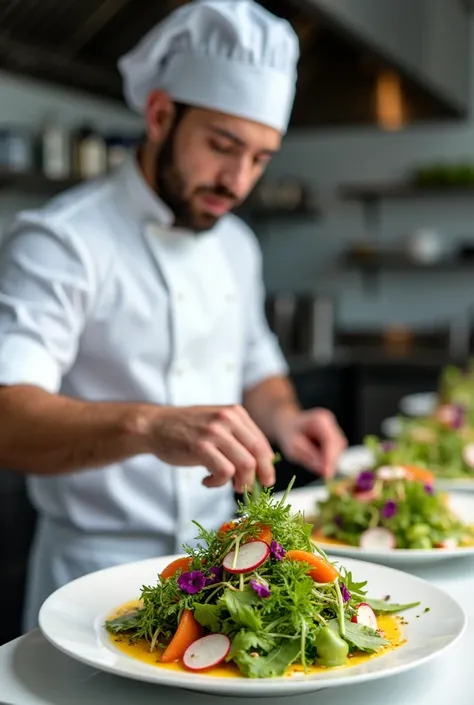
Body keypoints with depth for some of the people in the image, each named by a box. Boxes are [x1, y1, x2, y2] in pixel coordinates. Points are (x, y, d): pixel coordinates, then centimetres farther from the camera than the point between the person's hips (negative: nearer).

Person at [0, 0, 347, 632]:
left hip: (220, 560, 7)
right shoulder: (60, 242, -18)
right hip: (101, 576, -7)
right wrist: (149, 425, -48)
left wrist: (283, 419, -4)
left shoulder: (237, 244, 7)